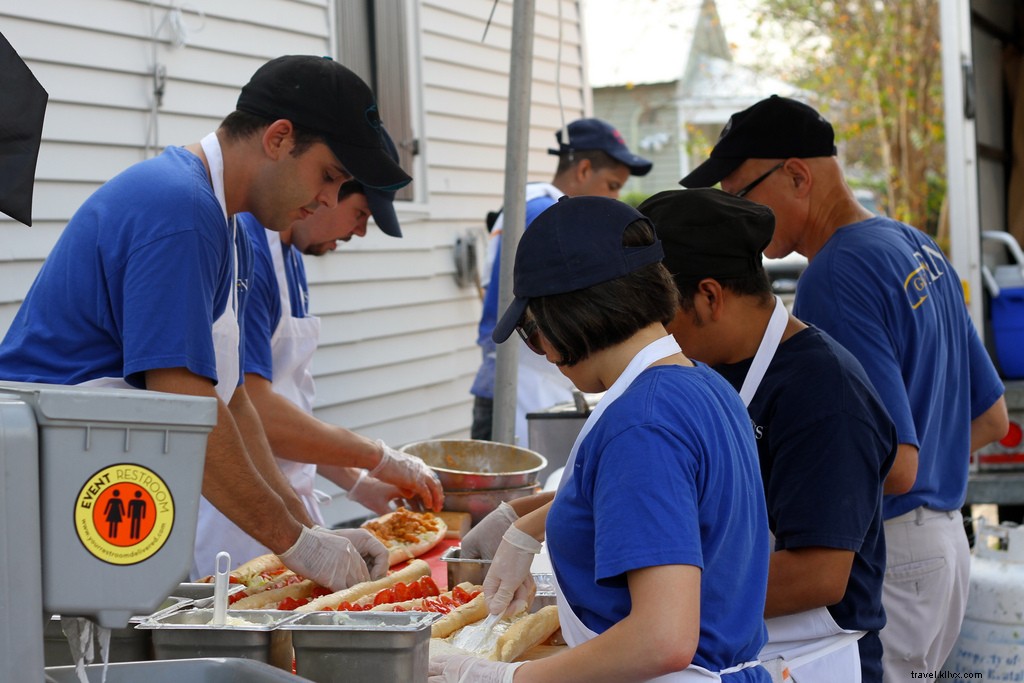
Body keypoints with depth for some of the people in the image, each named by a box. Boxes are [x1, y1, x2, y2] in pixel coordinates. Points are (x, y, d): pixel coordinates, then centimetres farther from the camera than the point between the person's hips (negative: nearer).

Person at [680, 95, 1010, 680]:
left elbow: (893, 466, -24)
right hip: (944, 541, 10)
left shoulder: (835, 278, -19)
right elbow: (990, 420, 17)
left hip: (885, 561, -10)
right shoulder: (919, 247, 10)